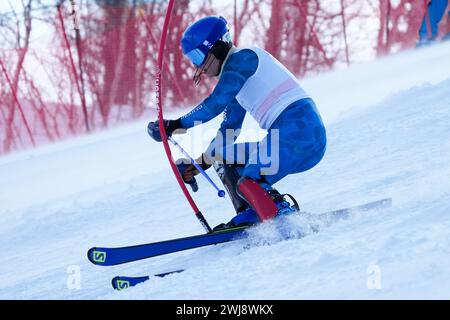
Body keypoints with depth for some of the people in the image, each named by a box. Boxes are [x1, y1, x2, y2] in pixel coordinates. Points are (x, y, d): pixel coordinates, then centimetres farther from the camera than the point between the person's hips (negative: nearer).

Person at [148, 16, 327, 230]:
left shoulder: (242, 58, -4)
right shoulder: (235, 77, 24)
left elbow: (216, 103, -14)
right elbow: (228, 132, 30)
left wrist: (176, 125, -6)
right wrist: (202, 162, 27)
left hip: (300, 127, -11)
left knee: (249, 185, -24)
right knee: (222, 156, 14)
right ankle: (250, 217, -2)